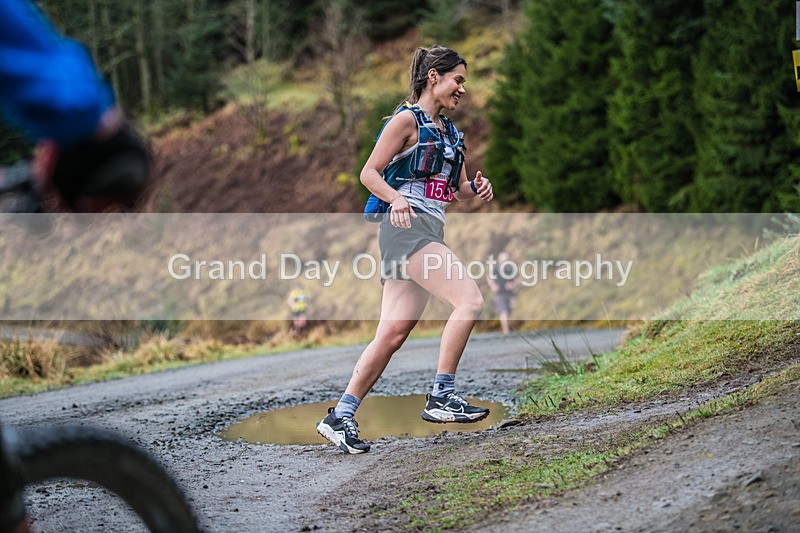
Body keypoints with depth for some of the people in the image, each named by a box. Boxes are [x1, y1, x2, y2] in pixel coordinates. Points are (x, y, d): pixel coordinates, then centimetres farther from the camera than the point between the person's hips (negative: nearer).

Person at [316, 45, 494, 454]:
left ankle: (339, 417, 5)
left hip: (429, 232, 8)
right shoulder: (407, 120, -2)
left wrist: (476, 188, 2)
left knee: (392, 335, 1)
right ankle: (441, 397, -16)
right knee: (470, 300, -20)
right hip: (407, 227, -8)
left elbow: (459, 189, 26)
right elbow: (369, 173, -7)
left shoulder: (448, 130, 23)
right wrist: (397, 200, -26)